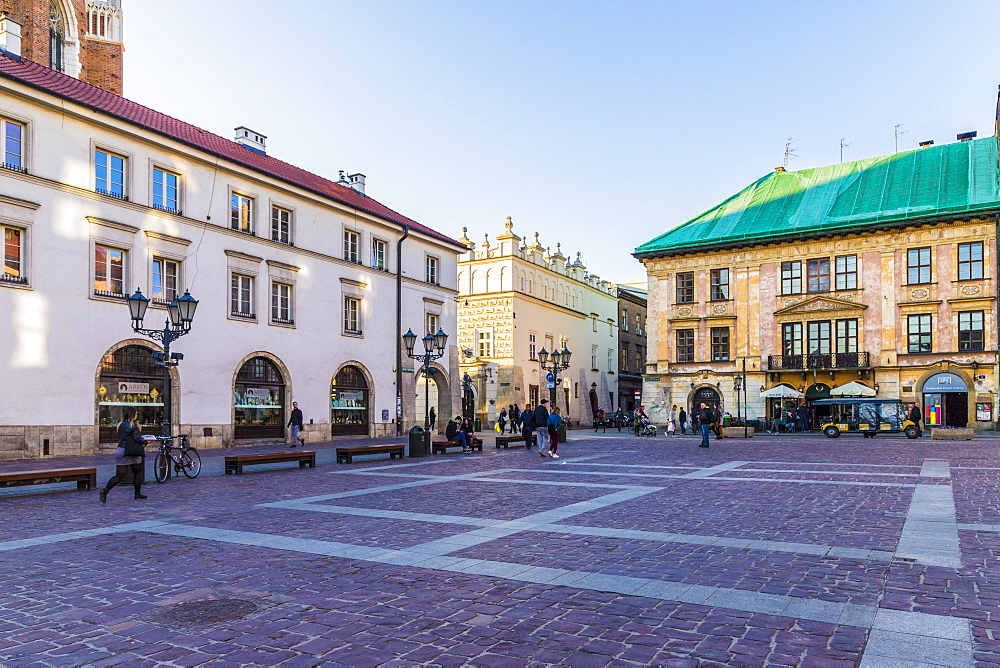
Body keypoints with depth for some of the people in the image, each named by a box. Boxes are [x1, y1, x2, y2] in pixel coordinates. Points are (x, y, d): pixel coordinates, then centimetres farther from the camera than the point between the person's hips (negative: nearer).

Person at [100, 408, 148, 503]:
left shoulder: (121, 425, 12)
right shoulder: (134, 425, -9)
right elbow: (136, 439, -17)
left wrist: (141, 438, 22)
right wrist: (144, 442, 2)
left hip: (120, 451, 6)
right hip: (131, 452, -6)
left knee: (119, 475, 3)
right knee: (138, 472, 13)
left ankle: (105, 490, -18)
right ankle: (137, 493, 20)